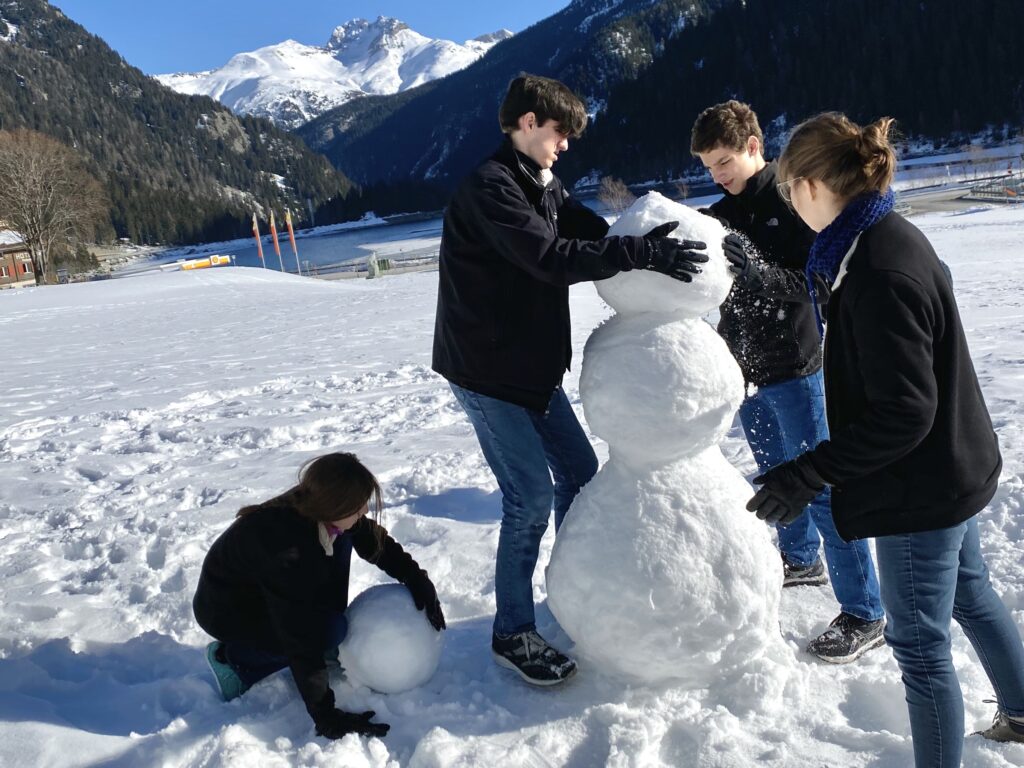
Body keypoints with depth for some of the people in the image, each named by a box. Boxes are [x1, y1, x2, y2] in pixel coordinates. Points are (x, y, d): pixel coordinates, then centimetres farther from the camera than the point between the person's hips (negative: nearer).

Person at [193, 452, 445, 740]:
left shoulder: (316, 509, -17)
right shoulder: (286, 547, -39)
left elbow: (378, 542, 0)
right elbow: (299, 637, -36)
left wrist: (417, 579, -11)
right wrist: (325, 715, -32)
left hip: (263, 589, 8)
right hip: (226, 612, -8)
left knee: (341, 538, -8)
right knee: (331, 630, -25)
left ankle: (328, 647, 1)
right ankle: (233, 658, -5)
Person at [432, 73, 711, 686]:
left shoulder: (543, 185, 13)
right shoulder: (489, 187, -17)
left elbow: (594, 231, 2)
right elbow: (551, 258, -29)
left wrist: (647, 240, -17)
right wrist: (645, 253, -30)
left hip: (534, 364, 9)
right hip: (486, 370, -9)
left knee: (579, 471, 14)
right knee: (531, 495, -8)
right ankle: (513, 634, 9)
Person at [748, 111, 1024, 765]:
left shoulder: (879, 274, -29)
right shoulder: (896, 237, 1)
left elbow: (902, 412, -29)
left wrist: (809, 475, -28)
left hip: (920, 489, -10)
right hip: (956, 465, 10)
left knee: (921, 644, 7)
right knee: (969, 590, 30)